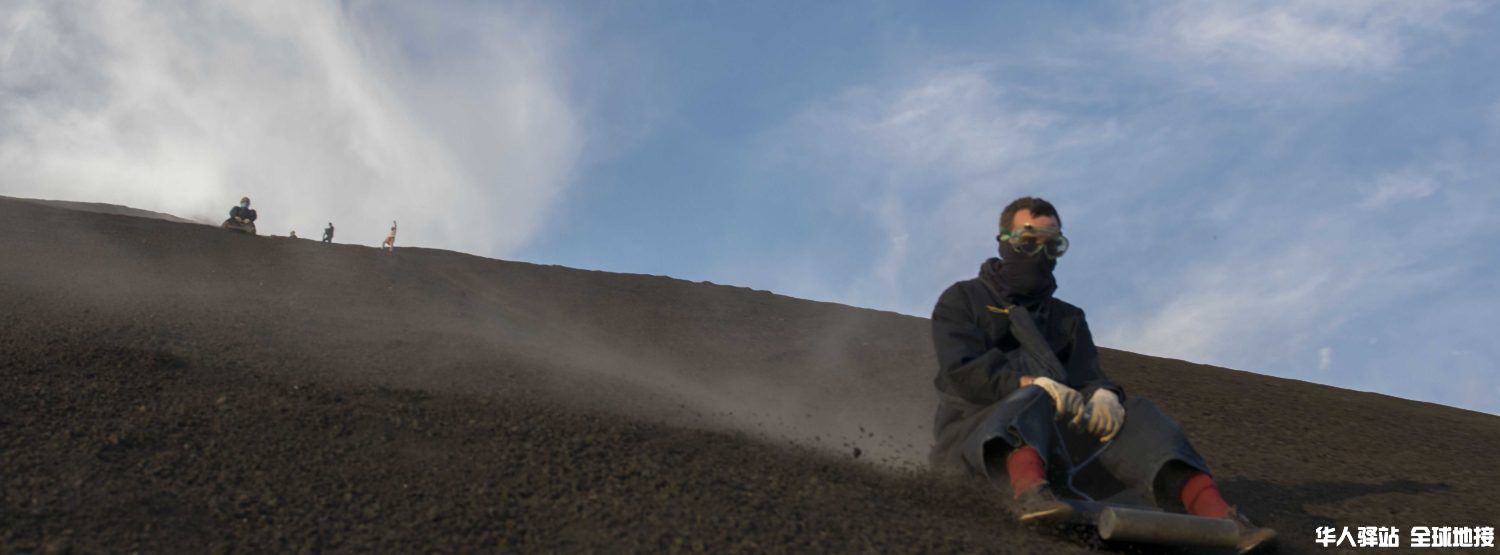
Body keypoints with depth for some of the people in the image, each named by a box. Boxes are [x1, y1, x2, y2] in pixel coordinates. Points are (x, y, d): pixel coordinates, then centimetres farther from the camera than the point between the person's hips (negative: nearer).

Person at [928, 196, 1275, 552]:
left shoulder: (1068, 319, 25)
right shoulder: (962, 300, 11)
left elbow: (1088, 376, 8)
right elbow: (961, 369, -8)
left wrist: (1103, 394, -19)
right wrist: (1032, 383, -26)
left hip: (1050, 440, 4)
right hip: (973, 431, -4)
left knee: (1133, 414, -19)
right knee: (1032, 399, -35)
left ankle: (1219, 517, -41)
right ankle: (1029, 490, -68)